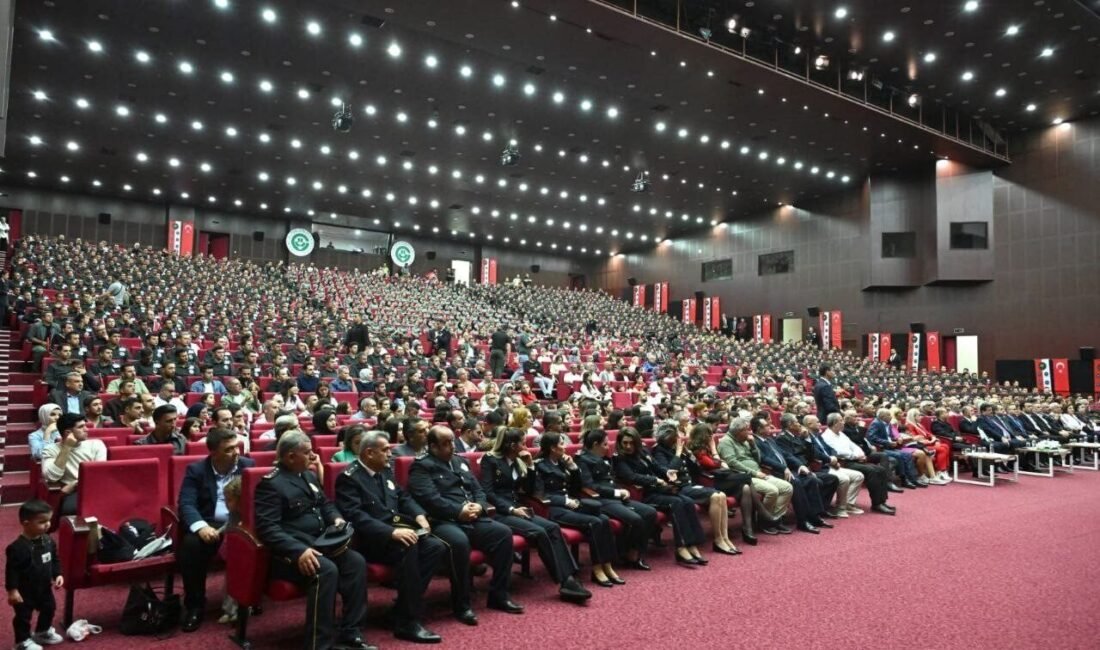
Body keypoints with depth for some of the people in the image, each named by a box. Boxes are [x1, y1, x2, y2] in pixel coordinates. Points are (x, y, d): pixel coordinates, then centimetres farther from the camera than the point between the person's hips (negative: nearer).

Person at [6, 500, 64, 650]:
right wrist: (12, 590, -22)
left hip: (44, 587, 7)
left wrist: (58, 575, -3)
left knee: (49, 608, 21)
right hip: (25, 590, -7)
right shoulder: (18, 547, -27)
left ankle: (43, 632, 43)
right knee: (24, 615, 8)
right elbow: (11, 570, -23)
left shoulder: (48, 541, -5)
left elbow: (55, 560, 6)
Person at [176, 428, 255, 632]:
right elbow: (186, 504, -8)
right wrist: (201, 526, -28)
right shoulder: (196, 470, 3)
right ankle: (195, 605, -10)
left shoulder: (248, 465, 6)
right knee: (190, 545, -31)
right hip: (209, 524, 0)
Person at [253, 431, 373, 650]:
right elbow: (267, 528, -20)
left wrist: (336, 518, 2)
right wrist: (299, 550, -31)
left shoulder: (310, 475, 16)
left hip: (320, 543, 8)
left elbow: (325, 504, 26)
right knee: (326, 570, -34)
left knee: (356, 562, -17)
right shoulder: (271, 483, -11)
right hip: (291, 551, -8)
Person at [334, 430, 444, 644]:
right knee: (408, 546, -34)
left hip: (395, 530, 8)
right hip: (369, 538, -8)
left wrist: (419, 515, -1)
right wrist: (392, 532, -31)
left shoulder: (385, 471, 16)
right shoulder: (349, 477, -10)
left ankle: (405, 607, -10)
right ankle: (408, 622, -24)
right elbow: (355, 516, -21)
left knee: (436, 546, -15)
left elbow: (404, 497, 21)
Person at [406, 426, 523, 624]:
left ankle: (498, 594, -1)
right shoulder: (421, 466, -1)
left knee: (504, 532, -13)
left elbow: (478, 490, 19)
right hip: (443, 521, -7)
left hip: (472, 519, 7)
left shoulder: (460, 462, 22)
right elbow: (430, 499, -15)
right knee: (459, 541, -37)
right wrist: (459, 511, -19)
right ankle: (461, 604, -19)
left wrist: (479, 506, -4)